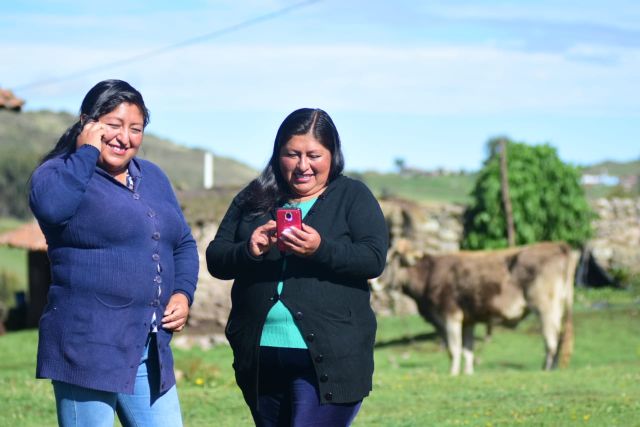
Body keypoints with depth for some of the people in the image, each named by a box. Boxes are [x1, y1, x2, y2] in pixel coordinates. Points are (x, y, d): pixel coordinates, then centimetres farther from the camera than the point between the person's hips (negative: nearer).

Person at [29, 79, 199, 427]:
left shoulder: (152, 177, 18)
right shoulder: (62, 173, -3)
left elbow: (183, 244, 25)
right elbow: (51, 205, -27)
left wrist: (183, 294, 6)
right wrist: (87, 150, -13)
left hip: (151, 353, 7)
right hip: (86, 348, -7)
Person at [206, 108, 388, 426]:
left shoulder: (353, 197, 4)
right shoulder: (253, 199, 14)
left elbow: (374, 259, -8)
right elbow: (215, 259, 9)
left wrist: (320, 249, -25)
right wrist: (249, 252, -13)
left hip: (325, 361, -5)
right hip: (261, 358, 5)